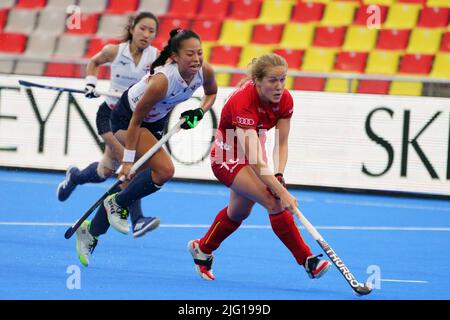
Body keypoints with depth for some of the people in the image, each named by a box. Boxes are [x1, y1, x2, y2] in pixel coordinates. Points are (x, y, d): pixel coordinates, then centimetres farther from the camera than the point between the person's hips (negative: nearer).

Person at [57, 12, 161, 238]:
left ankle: (74, 177, 45)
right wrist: (90, 83, -1)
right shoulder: (114, 51, -8)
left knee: (105, 171, 10)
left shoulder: (156, 57, -11)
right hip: (110, 115, -3)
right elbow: (94, 62, 12)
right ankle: (137, 221, -27)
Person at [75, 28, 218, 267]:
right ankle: (118, 204, -2)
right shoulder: (163, 80, -38)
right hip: (127, 117, -7)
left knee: (136, 182, 9)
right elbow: (136, 120, -28)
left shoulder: (204, 72, -21)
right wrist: (128, 160, -24)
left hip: (156, 120, 7)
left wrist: (199, 112, -16)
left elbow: (211, 93, 5)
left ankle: (91, 231, 27)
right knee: (165, 169, -26)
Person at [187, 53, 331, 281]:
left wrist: (278, 175, -29)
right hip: (228, 158, -8)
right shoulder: (243, 102, -37)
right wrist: (282, 192, -46)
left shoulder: (284, 100, -17)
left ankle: (202, 250, 46)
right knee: (275, 203, -24)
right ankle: (308, 261, -21)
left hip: (253, 152, 8)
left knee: (239, 212, 23)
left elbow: (281, 144, -11)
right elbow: (255, 162, -41)